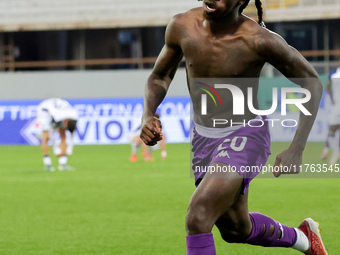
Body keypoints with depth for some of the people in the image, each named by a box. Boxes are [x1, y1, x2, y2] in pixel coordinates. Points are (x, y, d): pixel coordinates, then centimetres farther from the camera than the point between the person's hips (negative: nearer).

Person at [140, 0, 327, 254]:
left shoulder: (259, 40, -24)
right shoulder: (182, 26, -12)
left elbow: (312, 82, -11)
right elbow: (159, 77, 6)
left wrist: (297, 150, -17)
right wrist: (148, 116, -15)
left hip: (244, 138, -6)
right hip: (204, 138, 6)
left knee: (197, 218, -27)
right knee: (236, 230, 23)